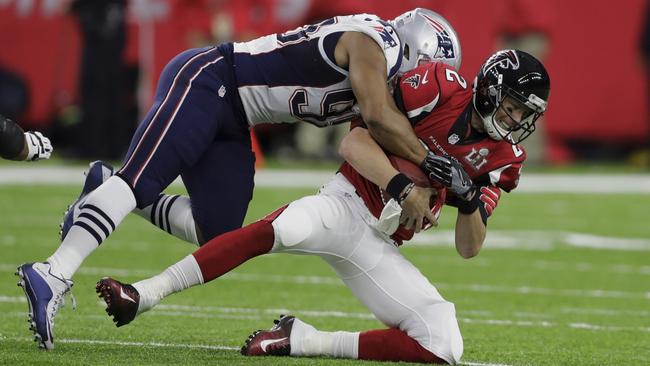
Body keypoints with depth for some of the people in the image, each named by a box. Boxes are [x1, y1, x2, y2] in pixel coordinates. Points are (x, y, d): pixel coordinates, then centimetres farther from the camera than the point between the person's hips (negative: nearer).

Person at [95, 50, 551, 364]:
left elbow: (469, 248, 8)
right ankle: (142, 295, -34)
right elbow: (354, 142, -11)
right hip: (347, 204, -5)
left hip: (380, 250, 5)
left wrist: (469, 200, -12)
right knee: (280, 230, -39)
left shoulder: (501, 159, 9)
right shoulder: (440, 86, -6)